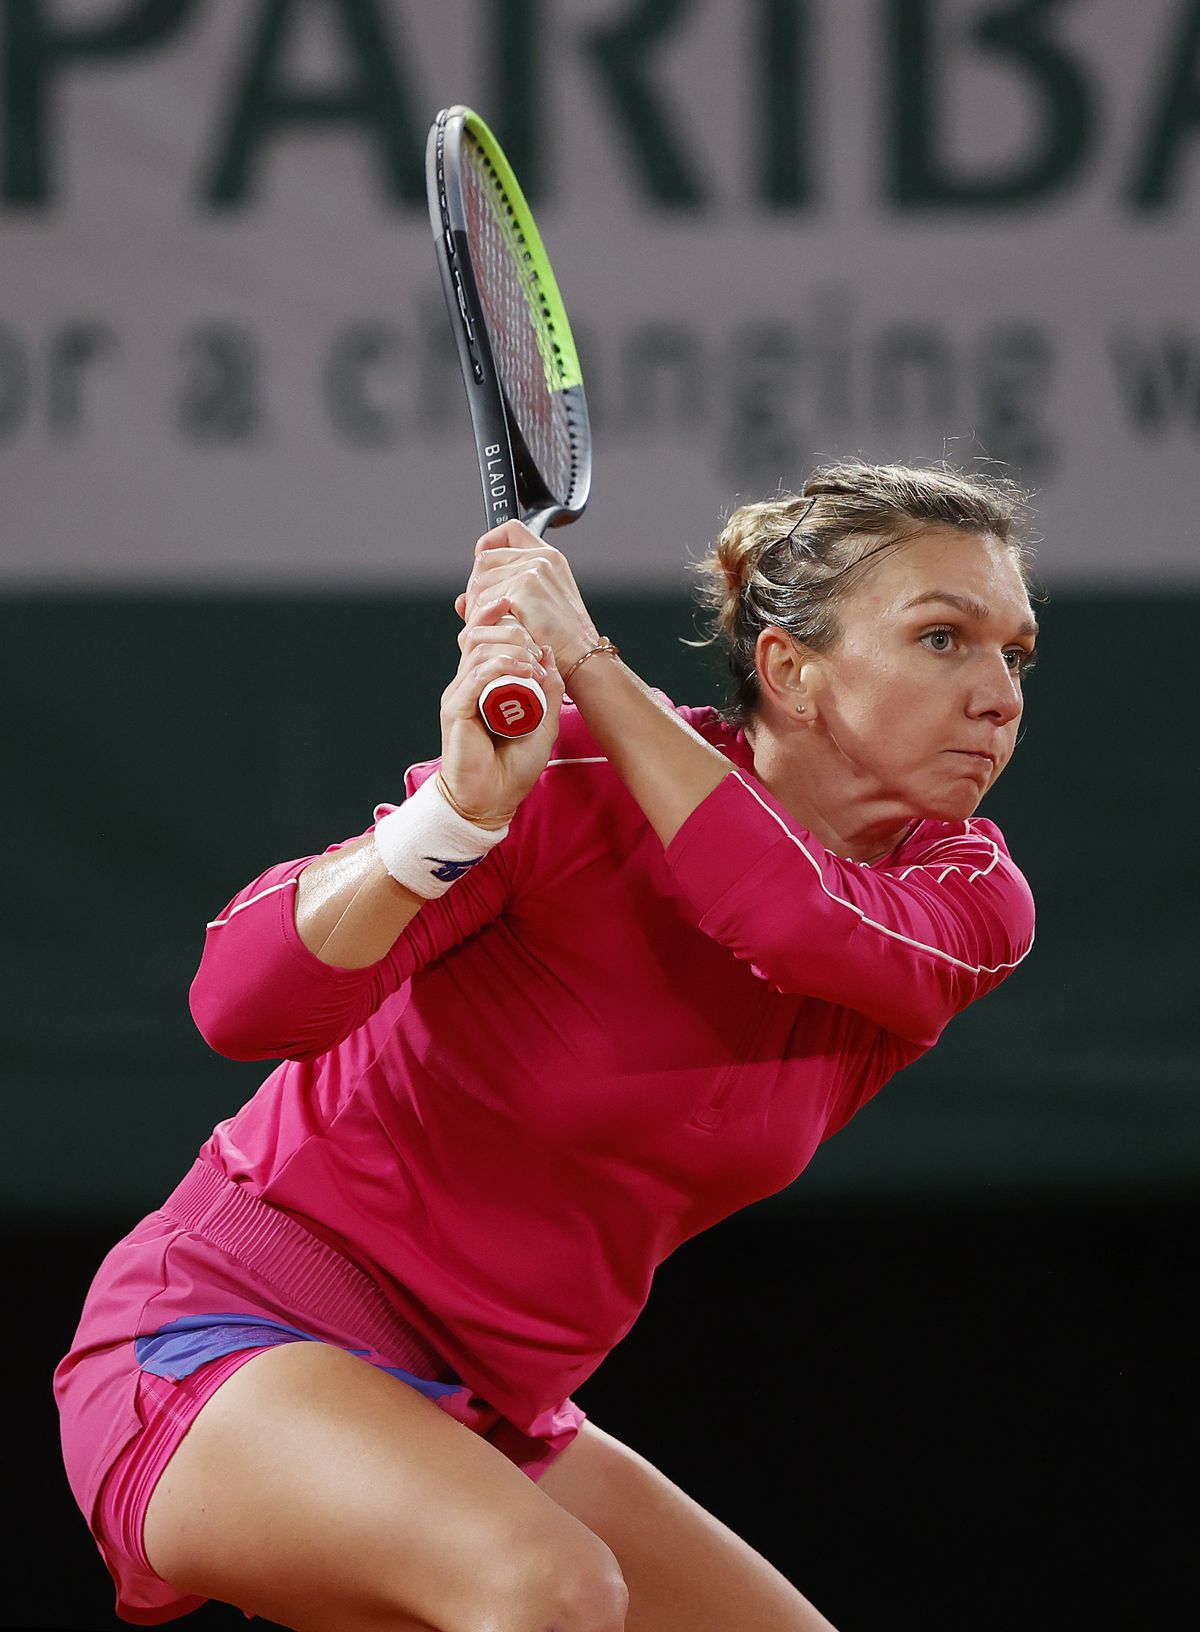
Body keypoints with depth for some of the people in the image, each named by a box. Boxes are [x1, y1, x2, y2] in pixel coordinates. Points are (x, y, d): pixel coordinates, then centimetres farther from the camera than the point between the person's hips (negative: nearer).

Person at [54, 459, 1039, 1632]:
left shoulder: (969, 900, 0)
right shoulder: (578, 778, -14)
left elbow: (810, 926, -25)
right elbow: (243, 998, -23)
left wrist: (590, 664, -23)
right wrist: (462, 808, -39)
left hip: (487, 1422, 7)